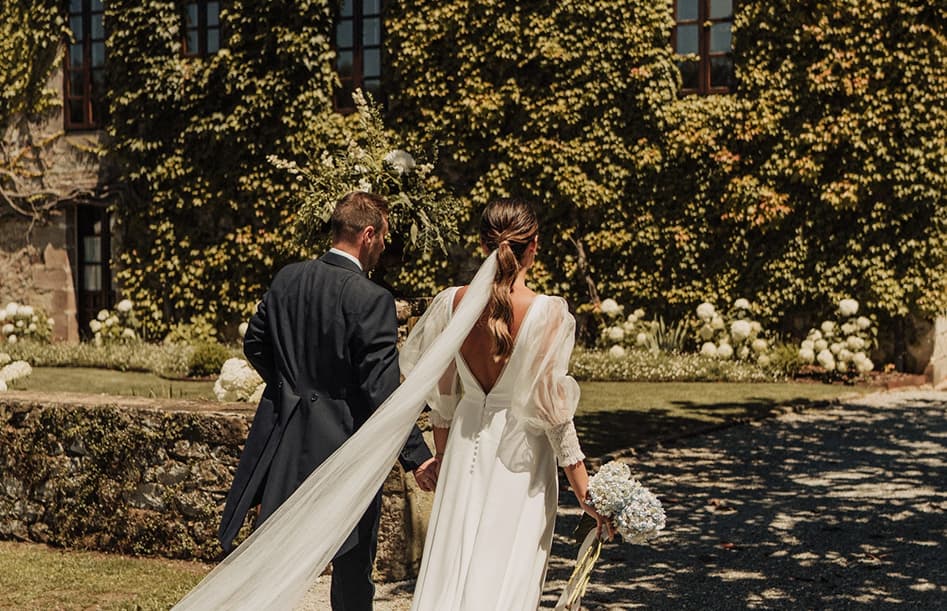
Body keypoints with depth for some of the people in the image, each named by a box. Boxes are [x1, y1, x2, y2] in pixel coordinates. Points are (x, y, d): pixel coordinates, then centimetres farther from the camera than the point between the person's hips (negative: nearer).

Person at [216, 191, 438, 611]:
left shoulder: (286, 280, 0)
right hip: (344, 443, -5)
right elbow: (382, 391, -19)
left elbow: (254, 344, 12)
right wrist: (416, 457, -14)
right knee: (353, 565, 10)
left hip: (285, 437, 5)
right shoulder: (372, 300, -18)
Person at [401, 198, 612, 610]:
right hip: (521, 456, -4)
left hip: (465, 450, 4)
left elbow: (442, 393, 3)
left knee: (449, 567, 14)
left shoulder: (454, 302, -6)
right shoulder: (549, 314, -18)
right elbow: (552, 408, -16)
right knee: (508, 577, 8)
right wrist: (584, 491, -9)